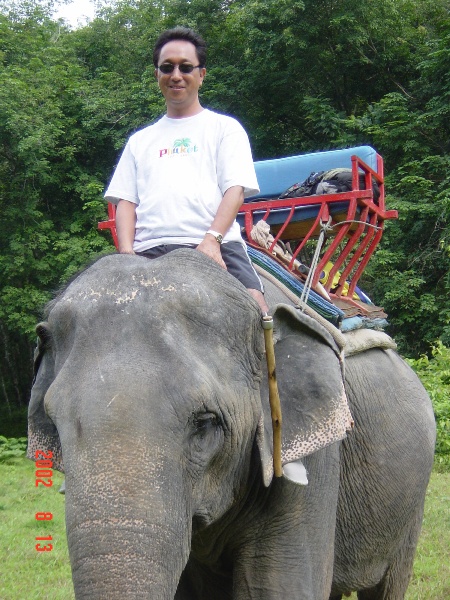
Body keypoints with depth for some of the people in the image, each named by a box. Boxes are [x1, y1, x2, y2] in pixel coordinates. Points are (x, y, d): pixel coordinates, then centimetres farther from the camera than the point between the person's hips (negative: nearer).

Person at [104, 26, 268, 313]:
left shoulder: (225, 127, 20)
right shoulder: (140, 140, 29)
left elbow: (235, 190, 5)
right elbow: (125, 200, 19)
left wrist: (212, 239, -14)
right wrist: (127, 254, -2)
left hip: (216, 246, -2)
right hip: (149, 251, 2)